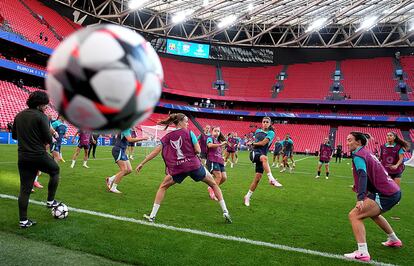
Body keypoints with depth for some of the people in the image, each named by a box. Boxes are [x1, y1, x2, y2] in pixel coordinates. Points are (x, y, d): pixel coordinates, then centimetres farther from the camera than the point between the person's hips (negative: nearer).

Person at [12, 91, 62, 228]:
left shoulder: (18, 116, 10)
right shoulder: (41, 116, -12)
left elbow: (14, 135, 18)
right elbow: (48, 138, -16)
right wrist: (45, 141, 6)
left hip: (22, 158, 6)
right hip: (39, 155, -6)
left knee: (24, 189, 9)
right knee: (55, 171, 22)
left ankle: (23, 220, 14)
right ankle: (50, 201, 23)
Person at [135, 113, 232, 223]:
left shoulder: (168, 136, 8)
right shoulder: (189, 132, 0)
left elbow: (156, 151, 6)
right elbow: (198, 150, -6)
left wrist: (142, 163, 12)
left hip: (177, 169, 2)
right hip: (194, 165, -2)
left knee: (163, 187, 25)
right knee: (214, 184, 18)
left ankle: (152, 216, 19)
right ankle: (225, 212, 14)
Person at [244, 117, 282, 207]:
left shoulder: (271, 133, 0)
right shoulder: (257, 131, 14)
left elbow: (263, 143, -10)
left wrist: (253, 143, 3)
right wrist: (253, 144, 10)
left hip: (262, 155, 0)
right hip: (255, 152, 1)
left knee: (258, 178, -4)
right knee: (264, 158, -37)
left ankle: (247, 197, 12)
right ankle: (272, 179, -46)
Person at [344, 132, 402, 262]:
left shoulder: (358, 155, -13)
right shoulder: (366, 152, 15)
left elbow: (362, 175, -28)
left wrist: (360, 198, -38)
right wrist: (358, 186, 36)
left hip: (385, 195, -10)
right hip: (395, 192, 10)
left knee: (354, 215, -13)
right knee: (372, 212, 34)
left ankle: (362, 253, -17)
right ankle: (394, 240, 51)